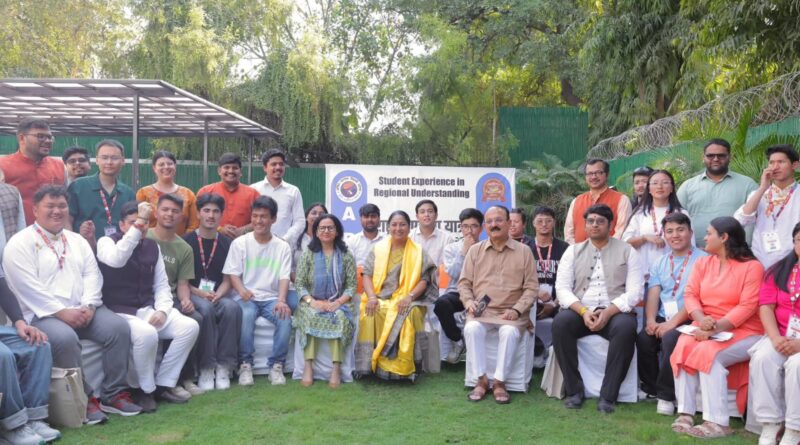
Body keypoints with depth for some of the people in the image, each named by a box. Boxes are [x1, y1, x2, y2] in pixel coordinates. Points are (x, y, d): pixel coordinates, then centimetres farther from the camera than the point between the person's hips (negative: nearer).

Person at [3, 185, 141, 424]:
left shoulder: (77, 241, 18)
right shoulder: (20, 244, 0)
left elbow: (92, 275, 10)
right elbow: (27, 287, -11)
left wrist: (88, 306, -9)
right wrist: (61, 312, -18)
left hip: (83, 310, 5)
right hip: (43, 314, -5)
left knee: (119, 327, -18)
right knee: (65, 338, -35)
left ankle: (113, 394, -11)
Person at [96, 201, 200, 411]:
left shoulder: (152, 246, 12)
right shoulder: (107, 242, -4)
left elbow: (161, 285, 11)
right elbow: (116, 260, -31)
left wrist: (162, 310, -7)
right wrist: (137, 225, -32)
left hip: (148, 309, 6)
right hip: (119, 312, -6)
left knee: (190, 327, -14)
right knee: (147, 334, -35)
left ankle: (163, 385, -3)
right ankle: (146, 391, -11)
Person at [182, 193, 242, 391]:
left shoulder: (227, 244, 13)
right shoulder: (186, 241, 5)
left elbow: (227, 280, 9)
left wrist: (218, 295, -12)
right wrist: (200, 294, -14)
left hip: (218, 295, 2)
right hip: (193, 294, -2)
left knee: (232, 308, -32)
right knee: (206, 309, -36)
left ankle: (224, 367, -24)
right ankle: (206, 368, -25)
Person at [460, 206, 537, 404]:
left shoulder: (523, 251, 7)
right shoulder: (475, 250, 13)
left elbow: (531, 287, 4)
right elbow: (464, 283, 14)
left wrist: (516, 310, -9)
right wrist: (469, 302, -6)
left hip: (511, 312, -1)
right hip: (481, 311, 2)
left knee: (509, 332, -33)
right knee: (472, 328, -30)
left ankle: (499, 382, -18)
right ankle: (481, 379, -16)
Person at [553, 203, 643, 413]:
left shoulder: (627, 251, 9)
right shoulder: (574, 251, 14)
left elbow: (634, 292, -1)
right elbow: (562, 288, 4)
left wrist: (608, 312, -17)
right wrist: (583, 311, -14)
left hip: (615, 311, -1)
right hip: (580, 310, 2)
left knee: (626, 328, -34)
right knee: (560, 322, -30)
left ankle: (608, 395, -24)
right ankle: (574, 390, -18)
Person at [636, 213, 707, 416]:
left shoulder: (702, 260, 0)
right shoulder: (659, 264, 20)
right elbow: (653, 295, 9)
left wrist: (674, 321, -19)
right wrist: (651, 320, -9)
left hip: (686, 321, -5)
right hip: (662, 319, 5)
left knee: (671, 338, -33)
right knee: (643, 338, -24)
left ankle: (666, 395, -17)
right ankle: (651, 388, -3)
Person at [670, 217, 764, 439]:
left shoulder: (752, 266, -5)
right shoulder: (702, 263, 14)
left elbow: (747, 306, -14)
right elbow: (690, 294, 3)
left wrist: (716, 328, -24)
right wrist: (701, 320, -18)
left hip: (742, 332, -5)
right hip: (706, 328, 5)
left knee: (707, 353, -31)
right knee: (683, 347, -26)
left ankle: (718, 423, -26)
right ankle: (685, 413, -24)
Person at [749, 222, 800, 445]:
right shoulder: (779, 270, 9)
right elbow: (766, 306, 2)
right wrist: (776, 338, -15)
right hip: (782, 337, 3)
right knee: (762, 358, -25)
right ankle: (769, 427, -18)